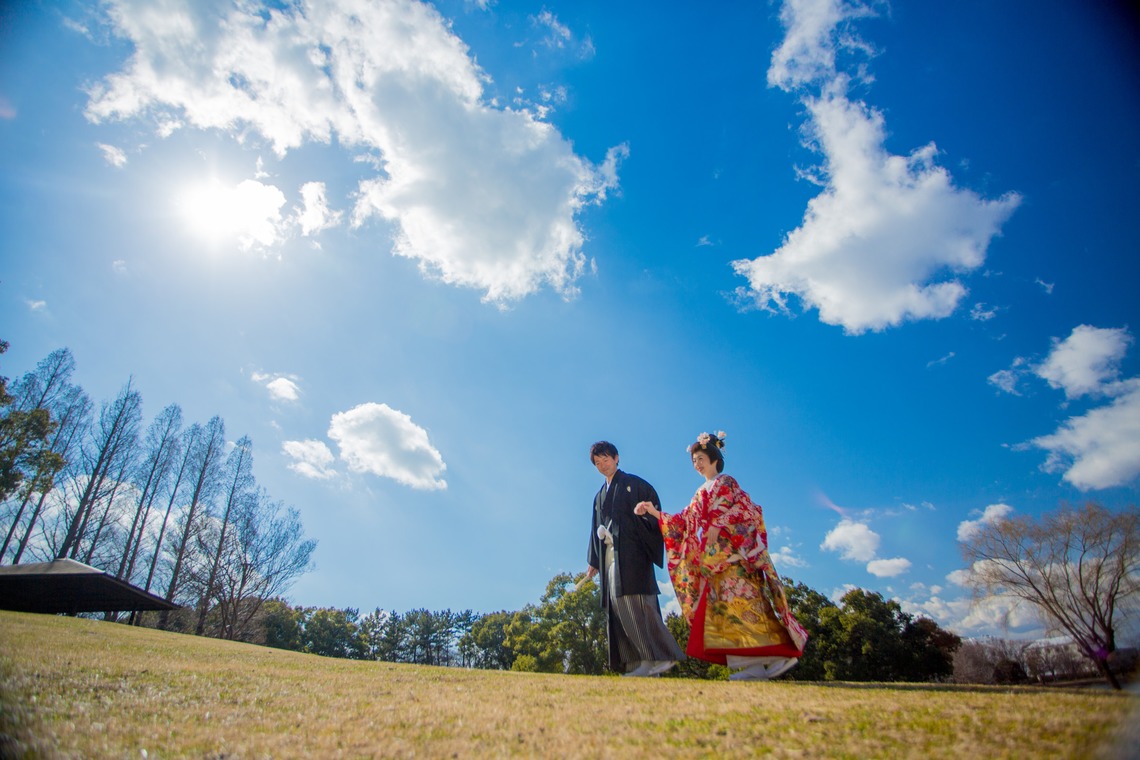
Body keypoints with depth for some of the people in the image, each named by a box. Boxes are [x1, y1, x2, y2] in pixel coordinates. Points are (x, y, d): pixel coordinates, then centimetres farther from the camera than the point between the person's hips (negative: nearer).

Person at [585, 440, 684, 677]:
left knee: (635, 602, -17)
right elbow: (596, 529, 22)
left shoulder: (633, 484, 5)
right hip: (610, 556, 7)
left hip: (631, 552, -7)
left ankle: (659, 657, -13)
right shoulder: (600, 496, 24)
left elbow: (654, 505, -2)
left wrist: (647, 510, -23)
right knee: (617, 605, -1)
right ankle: (636, 662, 0)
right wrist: (593, 561, 18)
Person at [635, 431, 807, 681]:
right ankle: (755, 664, -3)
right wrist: (655, 513, 9)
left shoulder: (726, 482, 3)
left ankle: (774, 655, -11)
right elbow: (683, 522, 17)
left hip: (732, 555, -7)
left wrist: (719, 526, -21)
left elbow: (746, 508, -12)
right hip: (714, 561, 7)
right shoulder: (702, 493, 24)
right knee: (722, 605, -2)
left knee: (738, 601, -15)